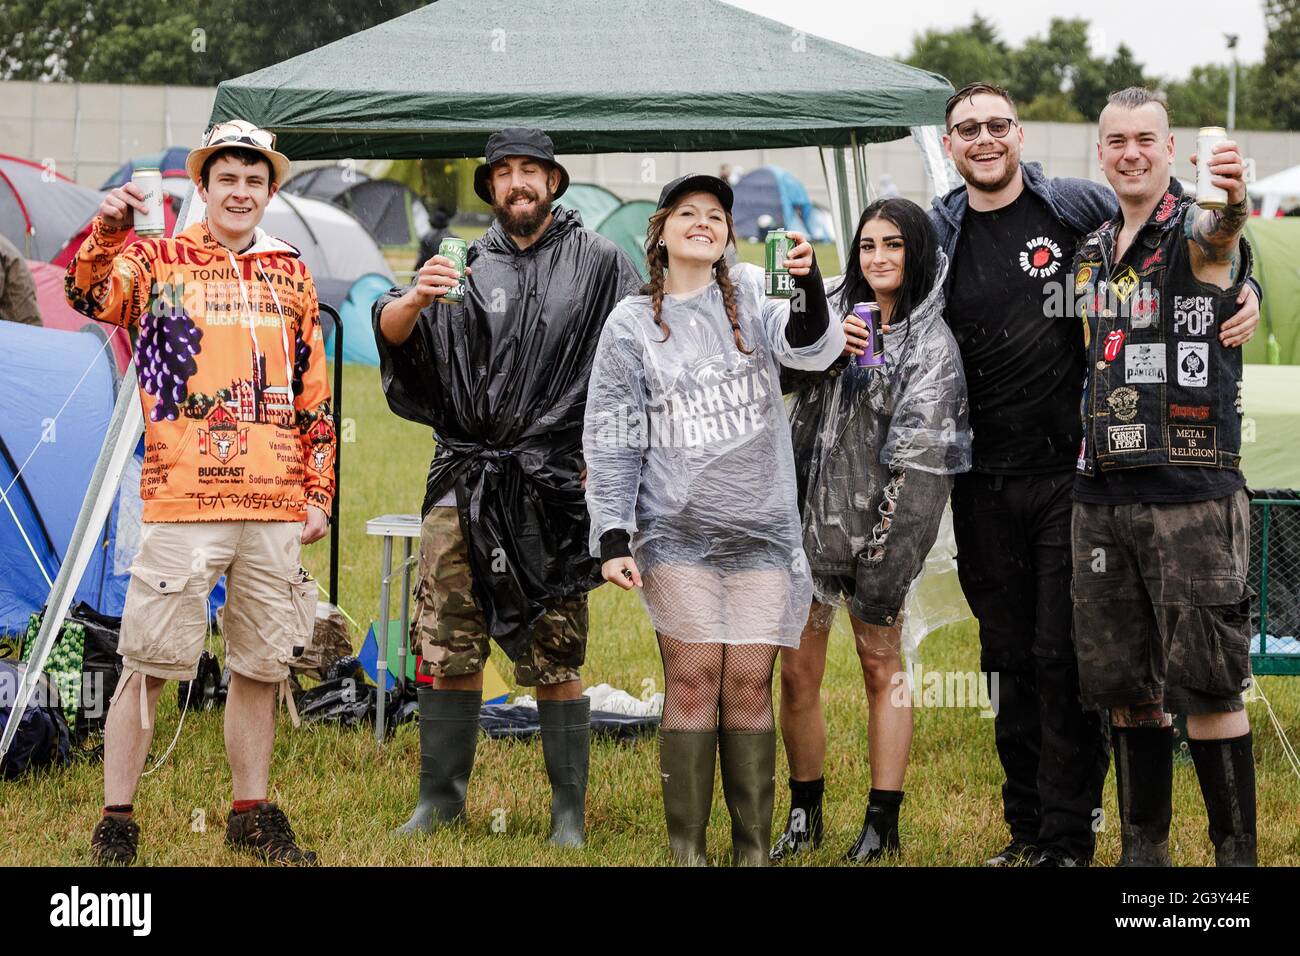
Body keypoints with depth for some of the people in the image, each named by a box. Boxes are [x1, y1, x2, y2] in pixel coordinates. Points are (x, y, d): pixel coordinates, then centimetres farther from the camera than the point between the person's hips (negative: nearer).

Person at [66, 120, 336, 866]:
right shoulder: (160, 261, 4)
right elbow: (91, 296, -17)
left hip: (275, 509, 4)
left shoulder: (291, 275, 15)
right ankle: (116, 823, 3)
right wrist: (107, 233, -36)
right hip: (182, 500, -4)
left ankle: (253, 814, 23)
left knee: (262, 664, 11)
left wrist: (319, 494, 13)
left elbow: (315, 396, 18)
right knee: (148, 663, -4)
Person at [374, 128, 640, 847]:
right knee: (446, 646, 2)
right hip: (465, 480, 2)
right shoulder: (468, 266, 11)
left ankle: (569, 810, 9)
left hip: (552, 483, -2)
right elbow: (389, 331, 2)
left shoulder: (596, 263, 6)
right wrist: (416, 298, -18)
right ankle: (442, 796, 14)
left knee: (554, 657, 0)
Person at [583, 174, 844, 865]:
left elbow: (810, 348, -12)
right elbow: (611, 438, 5)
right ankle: (686, 851, 2)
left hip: (761, 529, 1)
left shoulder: (752, 294, 7)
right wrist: (613, 537, -2)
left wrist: (808, 287, -33)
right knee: (693, 681, -4)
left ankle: (753, 851, 8)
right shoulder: (632, 323, 5)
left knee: (750, 686, 1)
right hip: (677, 532, -1)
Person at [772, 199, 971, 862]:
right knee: (797, 670, 5)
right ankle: (805, 815, 18)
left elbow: (919, 460, -10)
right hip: (809, 515, 4)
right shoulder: (835, 314, 11)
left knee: (881, 664, 4)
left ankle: (882, 826, 10)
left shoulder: (933, 346, -4)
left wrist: (886, 565, -15)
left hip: (876, 527, -4)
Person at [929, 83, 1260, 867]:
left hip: (1070, 470, -4)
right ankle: (1026, 828, 21)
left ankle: (1070, 837, 4)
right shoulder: (937, 235, 7)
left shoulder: (1080, 209, -2)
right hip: (984, 482, 4)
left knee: (1065, 659, -4)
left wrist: (1247, 297, -17)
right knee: (1010, 660, 11)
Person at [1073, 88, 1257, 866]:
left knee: (1207, 683, -6)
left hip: (1192, 489, -7)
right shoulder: (1093, 252, 14)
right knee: (1123, 681, 11)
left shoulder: (1196, 234, -8)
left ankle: (1237, 854, 0)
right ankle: (1143, 850, 20)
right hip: (1103, 491, 7)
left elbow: (1220, 234, -33)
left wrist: (1234, 200, -55)